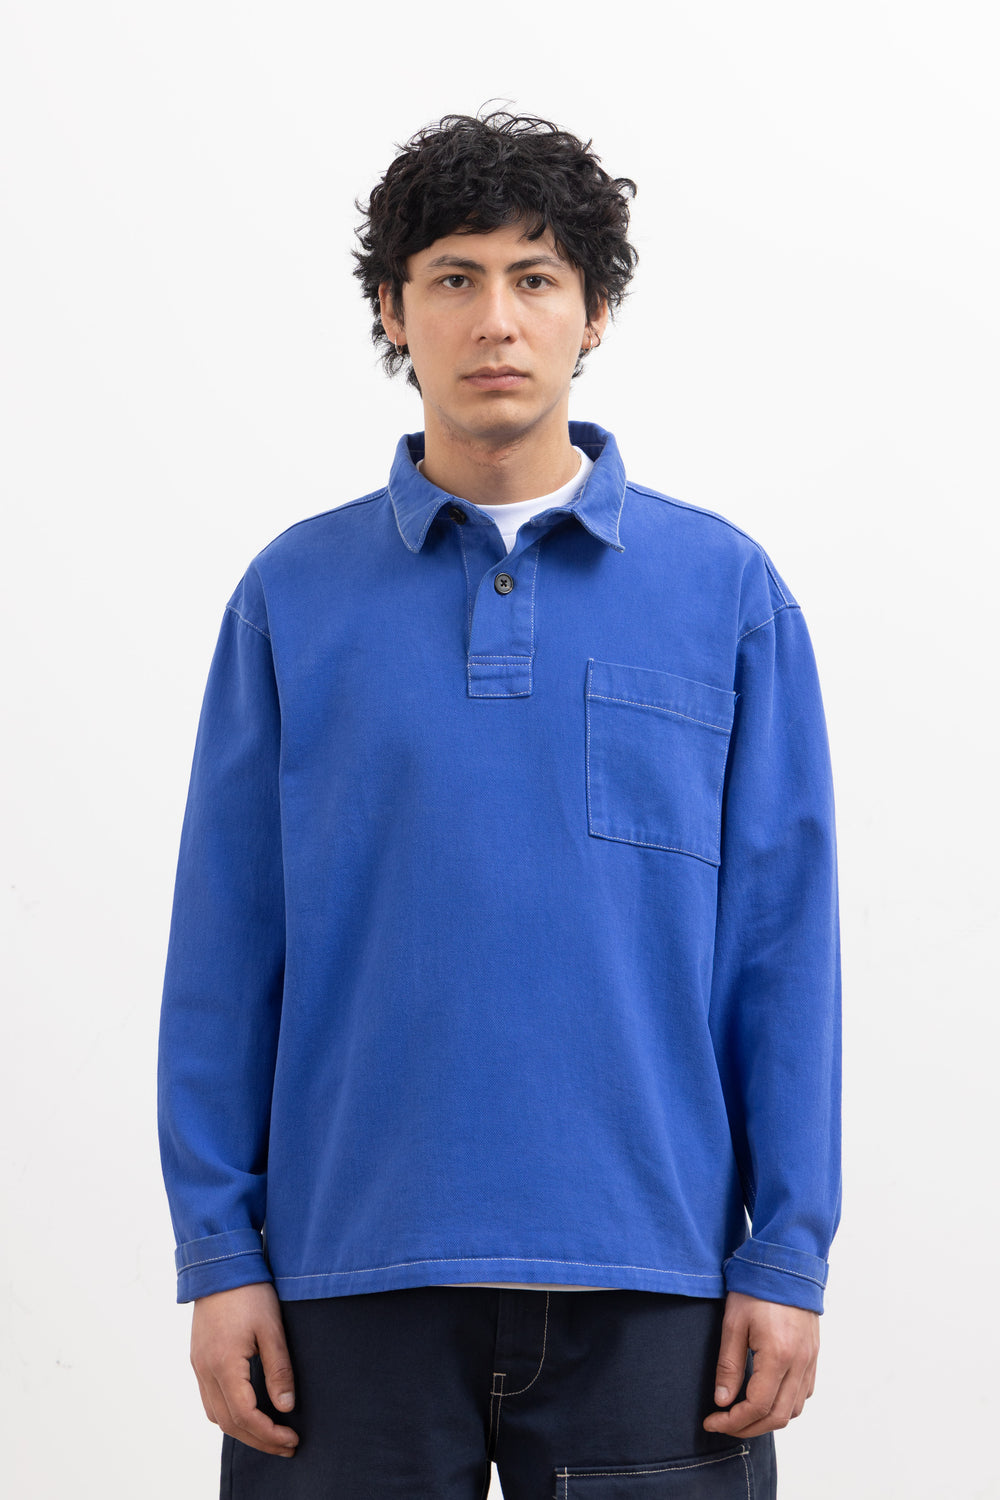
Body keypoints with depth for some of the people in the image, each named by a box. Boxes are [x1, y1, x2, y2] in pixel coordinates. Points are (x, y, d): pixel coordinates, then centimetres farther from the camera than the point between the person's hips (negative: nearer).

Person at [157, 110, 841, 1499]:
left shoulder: (726, 589, 4)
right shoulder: (294, 594, 5)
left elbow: (783, 945, 3)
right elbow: (225, 951, 4)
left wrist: (790, 1253, -2)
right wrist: (219, 1251, -1)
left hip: (648, 1279, 0)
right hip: (353, 1269, 0)